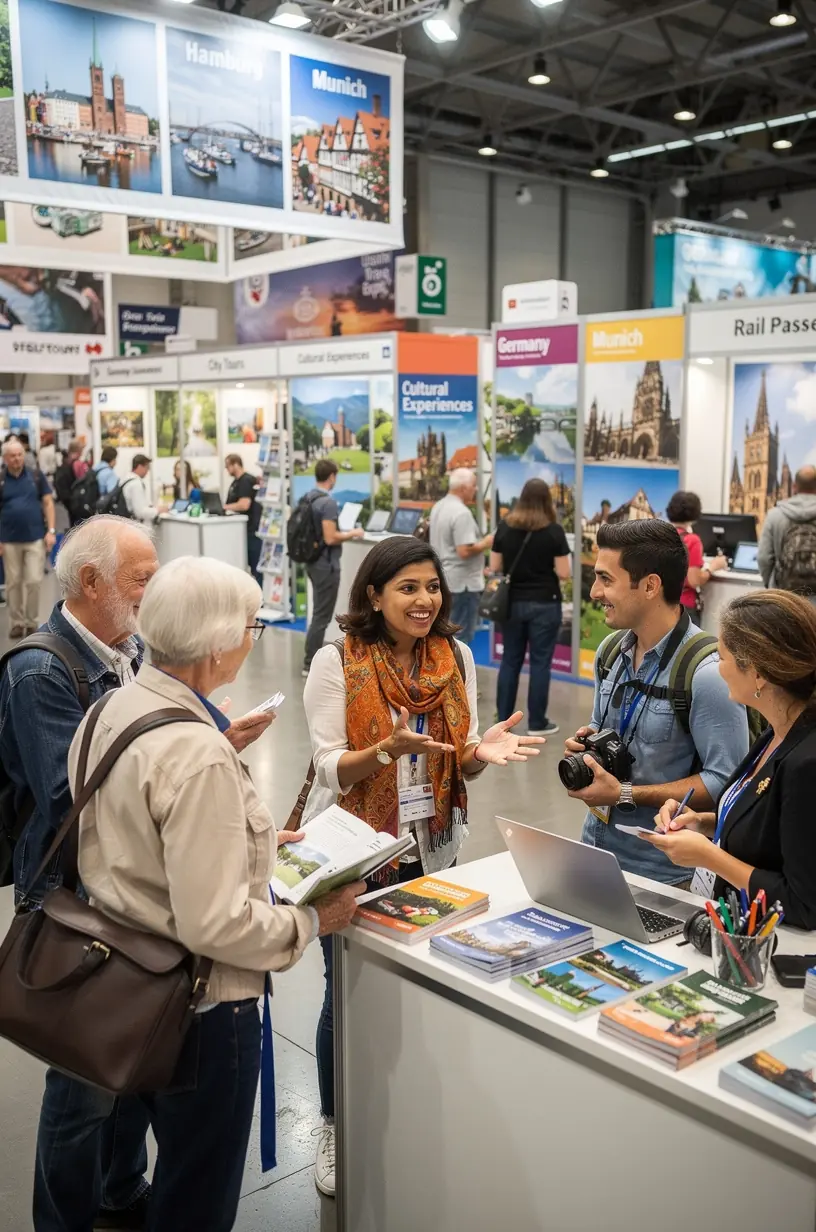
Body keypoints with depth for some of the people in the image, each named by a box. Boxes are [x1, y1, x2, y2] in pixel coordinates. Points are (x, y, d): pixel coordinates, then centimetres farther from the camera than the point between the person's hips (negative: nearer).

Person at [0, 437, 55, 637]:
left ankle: (32, 622, 11)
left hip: (35, 538, -1)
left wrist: (51, 530, -5)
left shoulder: (36, 476, 1)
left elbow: (48, 502, 3)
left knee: (34, 581, -2)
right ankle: (17, 622, 20)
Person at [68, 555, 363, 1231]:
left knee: (180, 1167, 31)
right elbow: (214, 924, -29)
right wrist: (314, 919, -14)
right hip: (198, 1005, -9)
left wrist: (250, 838, 11)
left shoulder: (112, 708, -2)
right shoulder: (199, 757, -30)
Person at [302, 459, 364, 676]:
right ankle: (310, 665, 4)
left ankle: (314, 658, 25)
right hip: (326, 565, -9)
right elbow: (330, 538, -25)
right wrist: (352, 534, -10)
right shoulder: (328, 502, -20)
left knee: (319, 613, 18)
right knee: (322, 616, -1)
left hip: (314, 562, 9)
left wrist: (343, 532, 21)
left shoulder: (308, 499, 8)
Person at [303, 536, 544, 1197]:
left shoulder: (455, 657, -1)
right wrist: (389, 748, -32)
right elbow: (330, 770, -15)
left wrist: (481, 751, -19)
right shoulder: (338, 661, -13)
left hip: (430, 852, 4)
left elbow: (459, 765, 3)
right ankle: (336, 1126, 33)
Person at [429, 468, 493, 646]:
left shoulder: (439, 507, 11)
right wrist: (486, 542, -11)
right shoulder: (461, 513, -21)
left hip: (443, 579, 10)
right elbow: (464, 551, -27)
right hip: (462, 583, -10)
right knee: (460, 638, -2)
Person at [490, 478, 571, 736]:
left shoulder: (504, 527, -1)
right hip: (544, 604, -3)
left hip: (512, 603, 3)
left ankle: (503, 719, 16)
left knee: (510, 660, 11)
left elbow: (494, 568, 3)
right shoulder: (554, 531, -10)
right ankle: (537, 723, 9)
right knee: (540, 662, 4)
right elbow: (564, 573, -11)